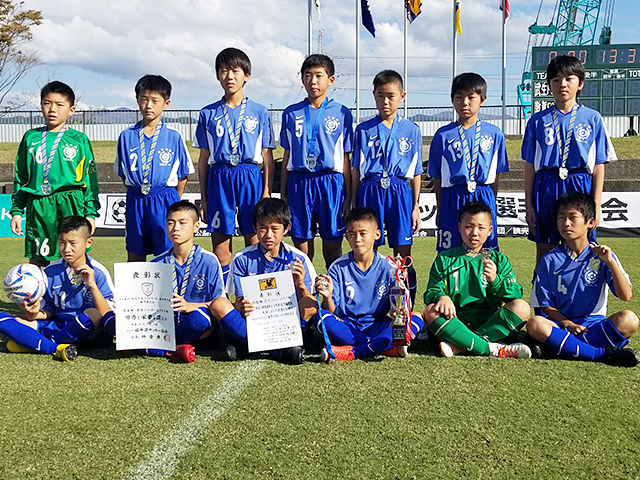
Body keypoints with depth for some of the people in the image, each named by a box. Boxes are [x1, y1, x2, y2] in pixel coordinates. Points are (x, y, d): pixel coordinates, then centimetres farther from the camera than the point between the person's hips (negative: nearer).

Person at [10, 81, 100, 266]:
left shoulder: (79, 139, 5)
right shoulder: (30, 137, 11)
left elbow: (90, 178, 6)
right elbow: (20, 177, 14)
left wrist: (91, 212, 1)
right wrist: (16, 210, 9)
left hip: (71, 204, -2)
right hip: (38, 207, 2)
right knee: (37, 261, 4)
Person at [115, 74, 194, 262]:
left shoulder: (173, 137, 0)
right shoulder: (126, 137, 5)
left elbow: (182, 175, 4)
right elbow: (122, 173, 13)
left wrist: (173, 202, 1)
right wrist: (137, 191, 5)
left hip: (164, 200, -2)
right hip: (136, 201, 2)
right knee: (135, 255, 9)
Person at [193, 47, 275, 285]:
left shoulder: (259, 112, 7)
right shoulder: (208, 114, 9)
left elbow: (267, 156, 7)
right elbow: (204, 159, 11)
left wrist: (267, 192, -1)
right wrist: (203, 198, 7)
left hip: (250, 178, -1)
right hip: (219, 179, 1)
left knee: (254, 242, 0)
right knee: (220, 245, 2)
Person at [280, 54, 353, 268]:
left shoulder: (341, 113, 5)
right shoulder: (291, 114, 10)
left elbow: (345, 157, 5)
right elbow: (287, 156, 13)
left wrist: (348, 194, 2)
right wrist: (283, 193, 9)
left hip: (331, 181, -1)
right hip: (299, 183, 2)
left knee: (332, 246, 3)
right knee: (302, 245, 4)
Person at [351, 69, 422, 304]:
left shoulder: (411, 130, 7)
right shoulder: (363, 130, 7)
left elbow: (415, 173, 9)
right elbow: (356, 171, 10)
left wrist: (416, 207, 5)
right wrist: (354, 204, 6)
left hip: (400, 193, 0)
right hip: (370, 192, 0)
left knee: (403, 256, 1)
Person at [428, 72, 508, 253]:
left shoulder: (494, 134, 4)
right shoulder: (443, 135, 2)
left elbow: (496, 174, 10)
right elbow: (438, 178, 6)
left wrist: (491, 202, 8)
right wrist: (440, 209, 7)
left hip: (484, 198, 1)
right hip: (452, 200, -1)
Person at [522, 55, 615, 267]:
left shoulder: (592, 119, 4)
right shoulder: (538, 121, 6)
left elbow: (599, 166, 4)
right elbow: (530, 166, 7)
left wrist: (596, 204, -2)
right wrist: (529, 204, 3)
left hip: (580, 187, -1)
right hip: (546, 189, 1)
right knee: (544, 254, 7)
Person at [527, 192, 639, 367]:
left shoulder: (601, 256, 5)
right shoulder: (550, 260, 6)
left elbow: (626, 295, -4)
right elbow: (546, 305, 5)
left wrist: (610, 262, -16)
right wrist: (568, 324, -12)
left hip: (594, 327, 0)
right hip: (562, 325, 1)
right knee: (534, 324, -32)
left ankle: (563, 347, -27)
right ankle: (604, 355, -31)